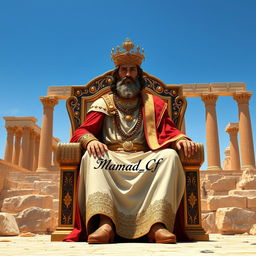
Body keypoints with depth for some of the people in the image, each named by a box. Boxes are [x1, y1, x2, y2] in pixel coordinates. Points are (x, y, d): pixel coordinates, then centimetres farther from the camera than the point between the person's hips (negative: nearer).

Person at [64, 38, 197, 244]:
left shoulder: (153, 103, 20)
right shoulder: (104, 103, 17)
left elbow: (168, 130, 10)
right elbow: (83, 131, 6)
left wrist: (181, 139, -15)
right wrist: (90, 140, -20)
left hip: (144, 159, 1)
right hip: (111, 157, 0)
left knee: (170, 155, -27)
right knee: (92, 156, -31)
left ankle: (158, 224, -39)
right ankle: (104, 223, -45)